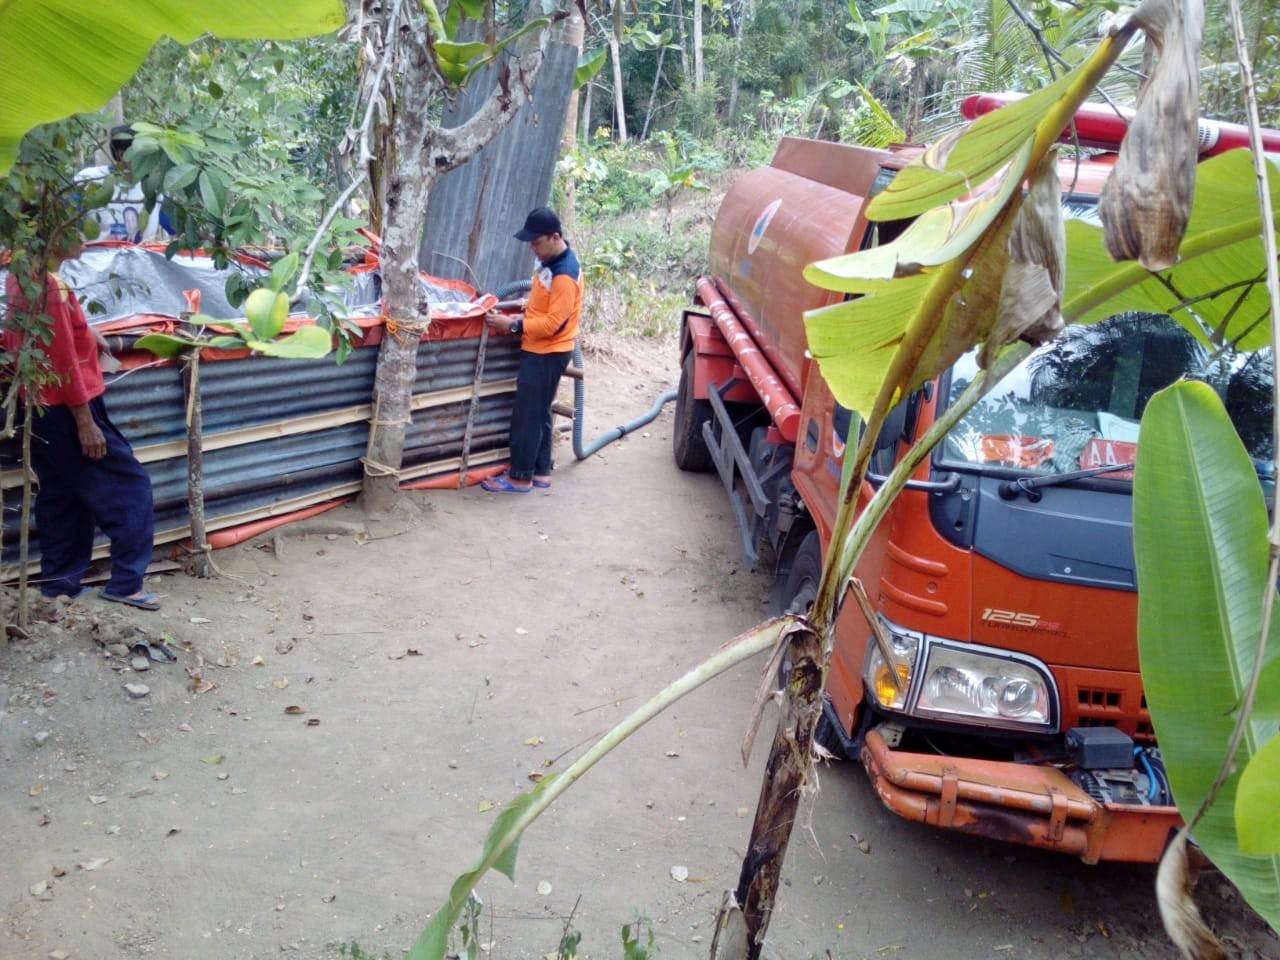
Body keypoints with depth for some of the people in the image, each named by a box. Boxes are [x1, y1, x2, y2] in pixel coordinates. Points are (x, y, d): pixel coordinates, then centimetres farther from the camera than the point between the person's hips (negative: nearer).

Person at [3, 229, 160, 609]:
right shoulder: (50, 286, -21)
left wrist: (84, 330, 14)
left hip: (42, 409, 9)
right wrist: (86, 423, -19)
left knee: (61, 498, 15)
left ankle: (58, 583, 20)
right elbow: (64, 362, -22)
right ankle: (125, 582, -1)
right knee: (130, 487, -2)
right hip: (66, 411, -9)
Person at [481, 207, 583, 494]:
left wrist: (513, 325, -23)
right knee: (539, 413, 16)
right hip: (541, 350, 10)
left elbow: (554, 323, -26)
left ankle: (520, 477, 7)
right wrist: (525, 307, 6)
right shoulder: (551, 260, 6)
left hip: (547, 353, -10)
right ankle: (541, 471, 26)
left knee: (527, 414, -2)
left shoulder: (564, 273, -25)